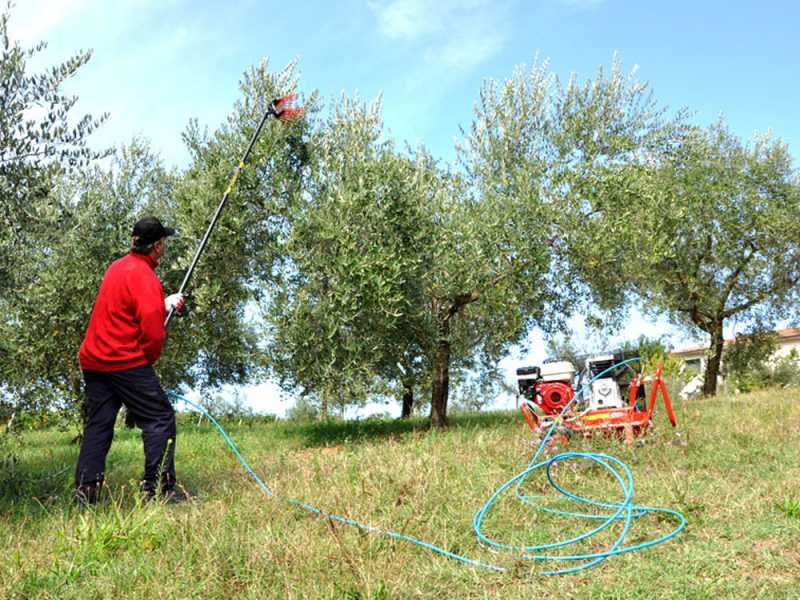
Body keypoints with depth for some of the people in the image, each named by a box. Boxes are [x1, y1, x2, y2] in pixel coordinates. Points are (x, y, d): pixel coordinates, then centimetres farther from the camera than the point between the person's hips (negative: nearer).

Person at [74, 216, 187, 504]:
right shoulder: (144, 276, -14)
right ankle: (159, 488, -3)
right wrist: (152, 356, -4)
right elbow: (152, 327, -21)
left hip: (93, 360, 9)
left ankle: (85, 490, 10)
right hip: (127, 362, -9)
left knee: (97, 424, 11)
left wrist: (164, 303, 22)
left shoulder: (117, 267, 14)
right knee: (160, 418, -2)